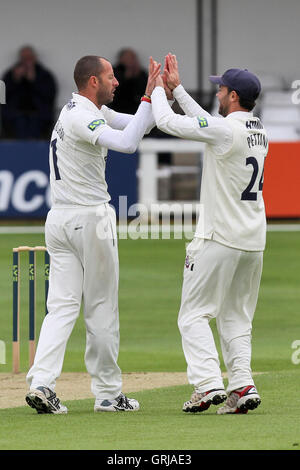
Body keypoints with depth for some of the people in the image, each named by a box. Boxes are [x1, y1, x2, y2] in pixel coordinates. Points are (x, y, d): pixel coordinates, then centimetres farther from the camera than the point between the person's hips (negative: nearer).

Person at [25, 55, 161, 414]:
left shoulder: (93, 111, 15)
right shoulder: (82, 117, -16)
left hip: (58, 220, 9)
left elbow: (139, 125, 15)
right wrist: (149, 97, -27)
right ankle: (108, 393, 10)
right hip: (91, 220, -9)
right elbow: (127, 143, -32)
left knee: (62, 305, 1)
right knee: (101, 308, 2)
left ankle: (41, 381, -15)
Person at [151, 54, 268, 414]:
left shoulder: (225, 130, -16)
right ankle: (242, 386, 1)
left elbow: (166, 122, -11)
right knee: (236, 318, 13)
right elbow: (206, 123, 24)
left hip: (219, 240, -8)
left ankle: (208, 384, -13)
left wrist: (159, 90, 8)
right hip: (253, 241, 8)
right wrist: (177, 89, 27)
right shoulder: (259, 132, 10)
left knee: (194, 314, -1)